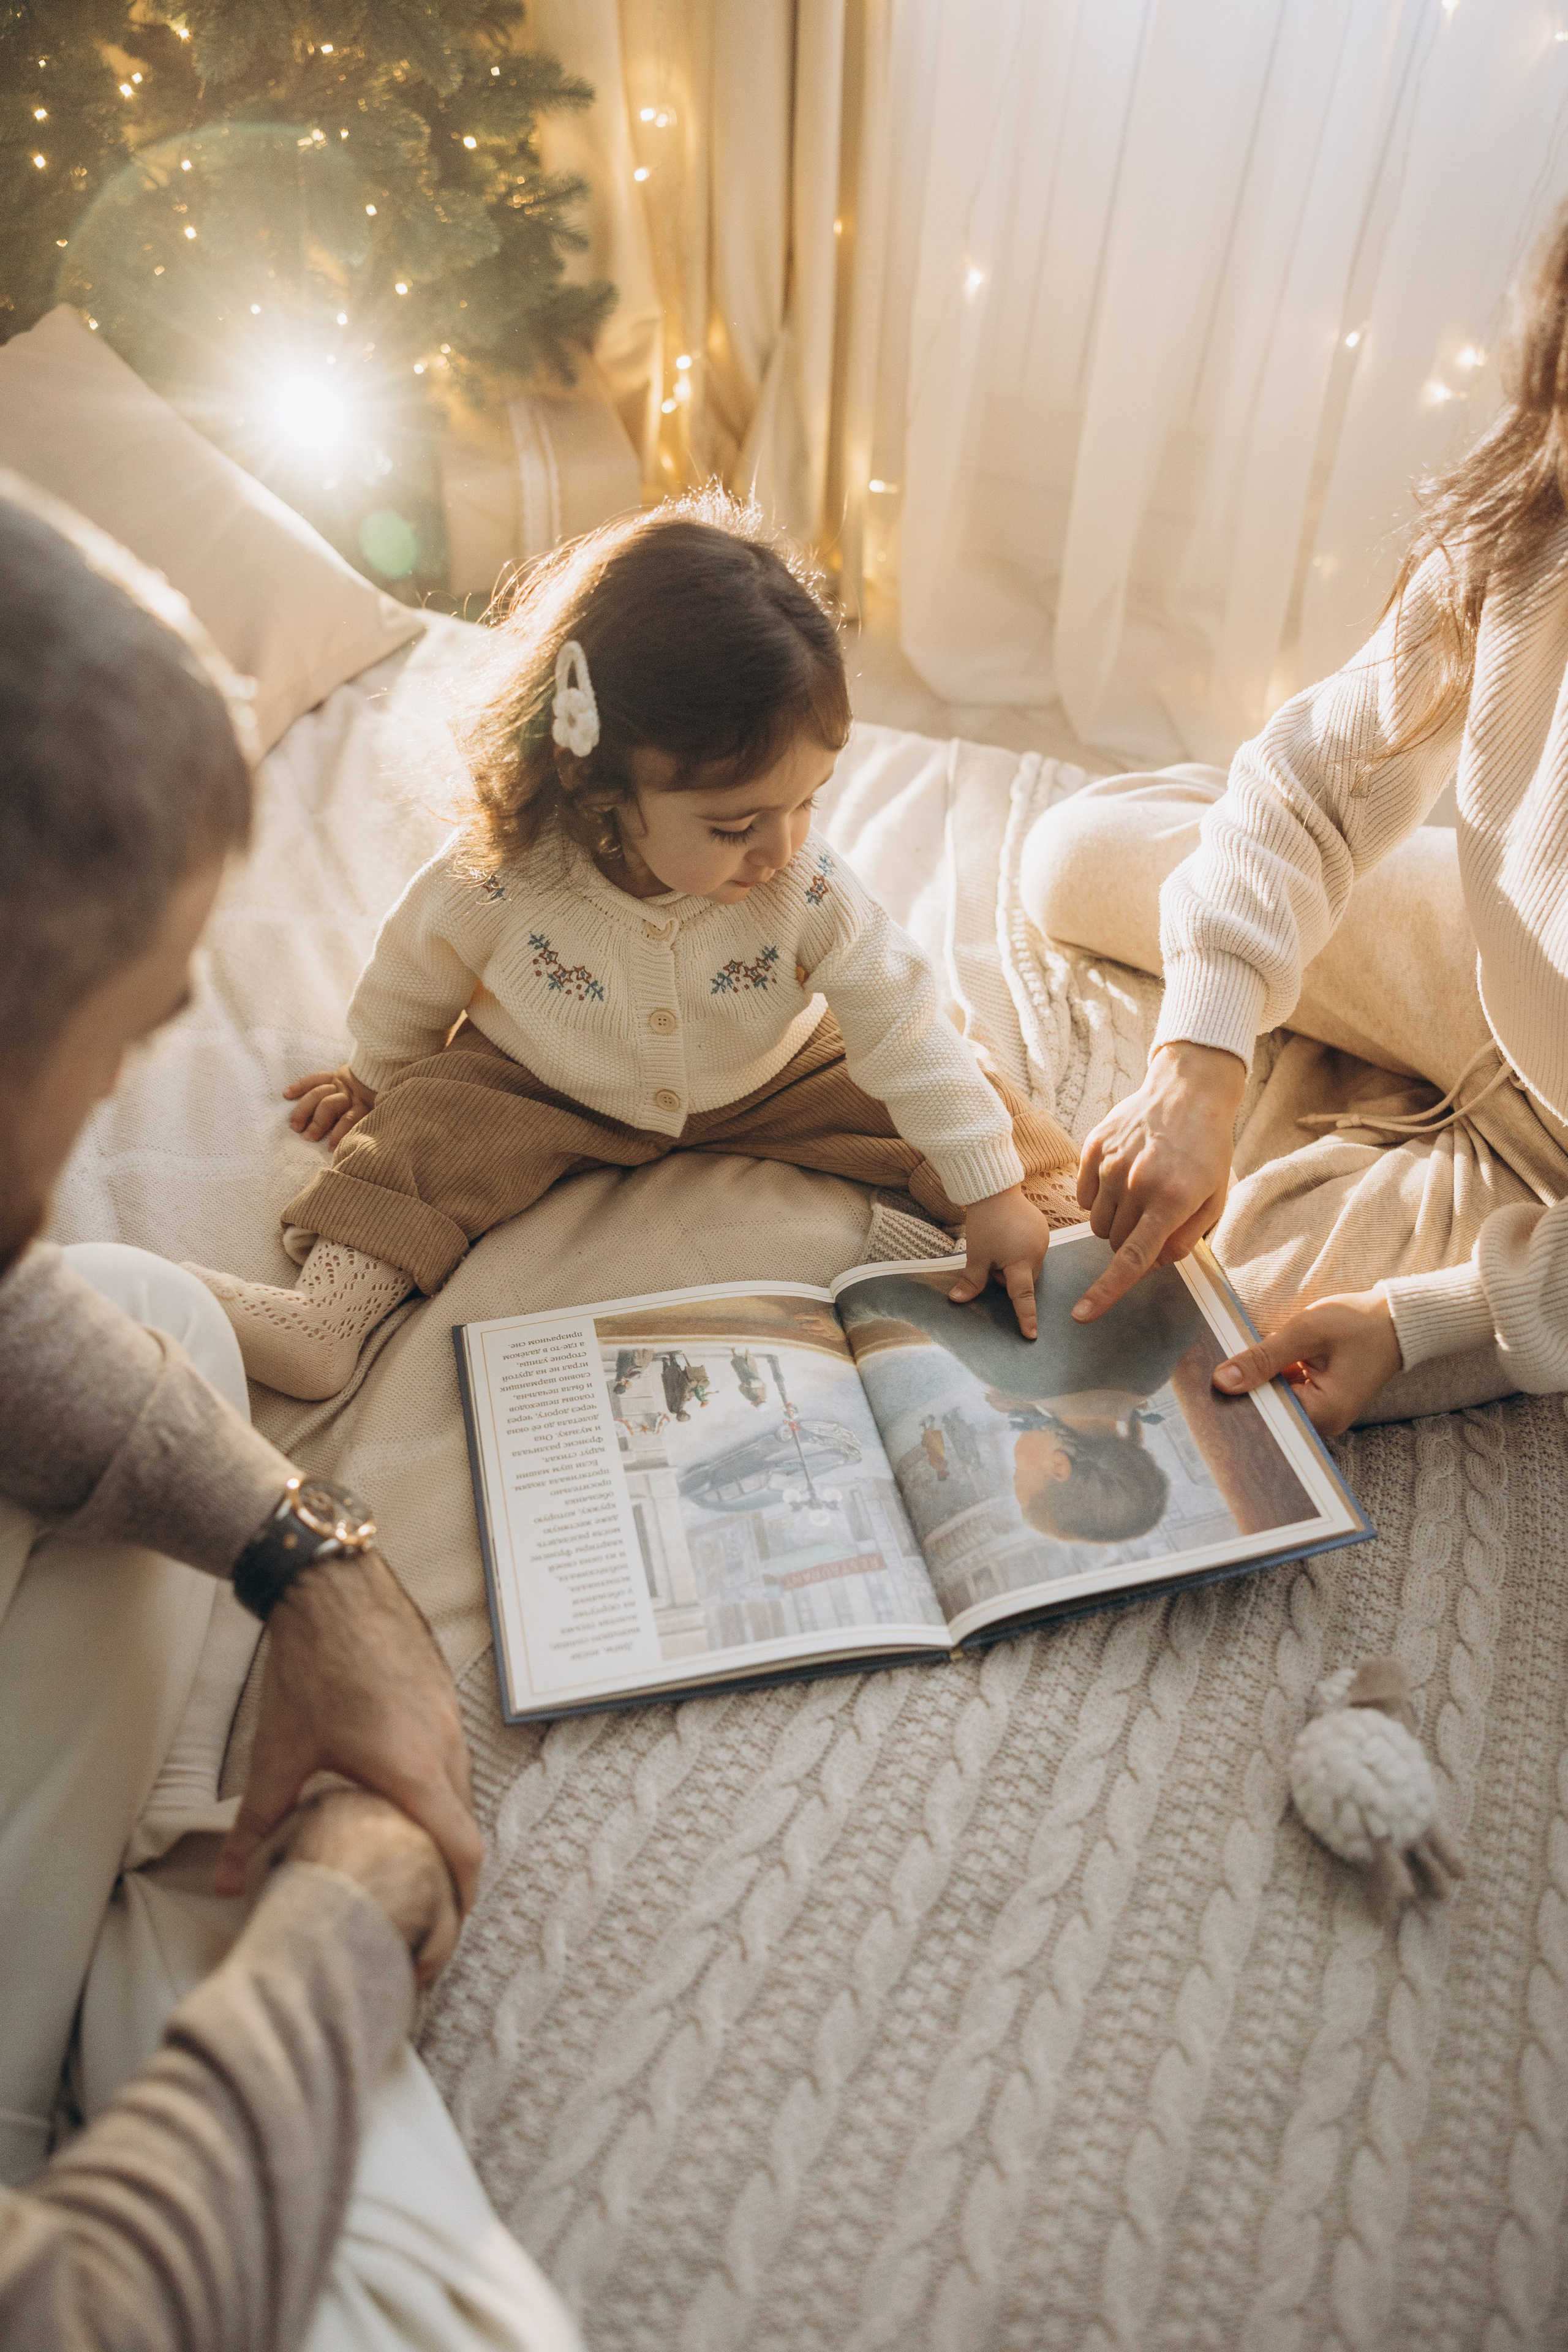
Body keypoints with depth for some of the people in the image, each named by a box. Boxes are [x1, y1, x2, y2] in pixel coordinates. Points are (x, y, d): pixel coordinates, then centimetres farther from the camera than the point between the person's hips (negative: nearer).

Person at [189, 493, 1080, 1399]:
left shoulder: (808, 884, -29)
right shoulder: (500, 878, -31)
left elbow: (904, 1022, -24)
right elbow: (412, 980, -10)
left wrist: (991, 1192, -24)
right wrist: (373, 1079, 9)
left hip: (765, 1083, 1)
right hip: (545, 1086, 0)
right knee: (434, 1115, -22)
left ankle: (1057, 1192, 5)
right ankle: (332, 1307, -23)